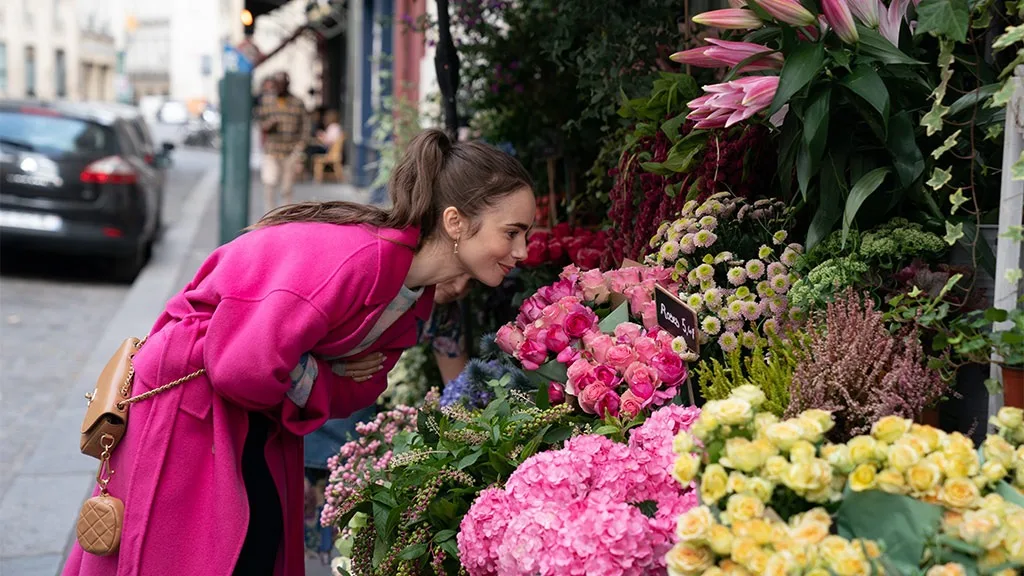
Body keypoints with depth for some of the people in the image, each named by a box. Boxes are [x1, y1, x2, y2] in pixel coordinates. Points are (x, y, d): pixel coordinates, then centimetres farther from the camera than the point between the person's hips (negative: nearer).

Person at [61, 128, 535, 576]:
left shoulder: (417, 292, -3)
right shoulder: (360, 259, -33)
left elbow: (356, 389, 2)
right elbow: (247, 367, -35)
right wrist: (319, 380, -16)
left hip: (254, 413, 8)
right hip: (188, 390, -8)